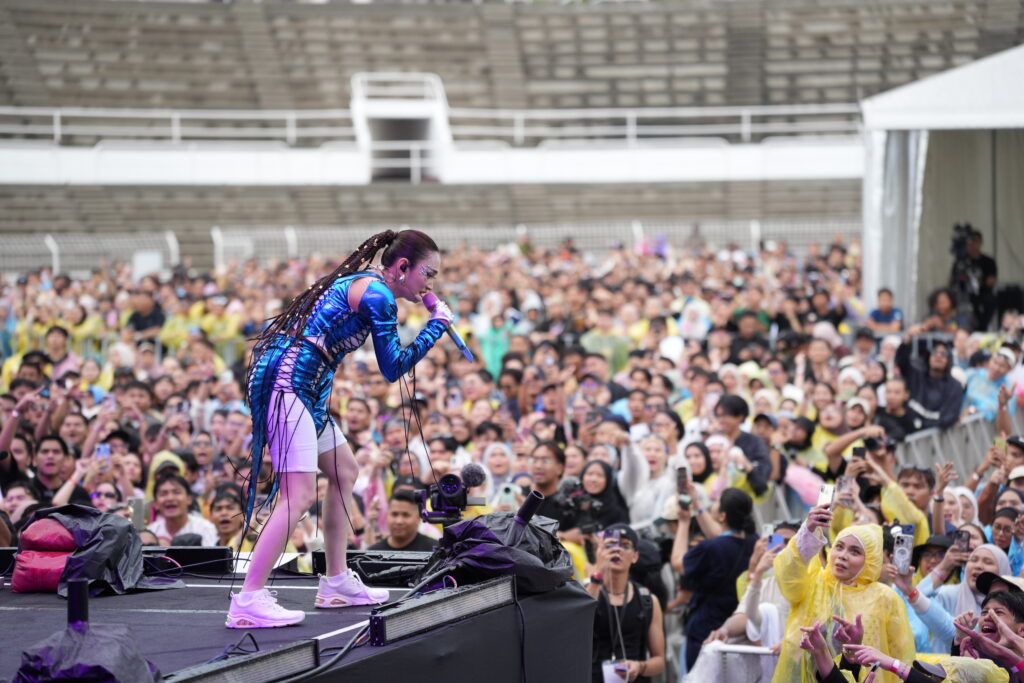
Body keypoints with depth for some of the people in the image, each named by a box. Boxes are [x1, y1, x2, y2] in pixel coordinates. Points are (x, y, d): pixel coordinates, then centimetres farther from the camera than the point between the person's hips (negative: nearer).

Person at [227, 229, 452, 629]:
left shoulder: (357, 283, 21)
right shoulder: (377, 293, -9)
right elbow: (393, 368, -7)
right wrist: (435, 326, 2)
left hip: (301, 386, 11)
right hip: (287, 382, -11)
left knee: (344, 471, 20)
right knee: (300, 495, -17)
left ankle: (337, 584, 26)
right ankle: (248, 602, -23)